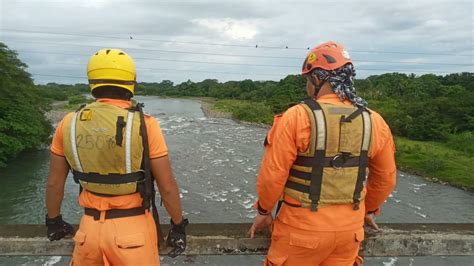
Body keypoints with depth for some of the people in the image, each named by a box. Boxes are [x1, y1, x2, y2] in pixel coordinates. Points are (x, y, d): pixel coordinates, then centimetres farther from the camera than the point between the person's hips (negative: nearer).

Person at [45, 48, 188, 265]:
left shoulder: (69, 124, -4)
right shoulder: (144, 125, -16)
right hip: (133, 228, -3)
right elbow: (167, 187, -13)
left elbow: (54, 183, 6)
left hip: (91, 226, 4)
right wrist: (178, 226, 1)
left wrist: (53, 220, 22)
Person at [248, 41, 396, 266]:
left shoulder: (297, 117, -17)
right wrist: (370, 210, 25)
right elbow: (386, 177, 9)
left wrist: (264, 211, 3)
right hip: (350, 227, 5)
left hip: (303, 225, -4)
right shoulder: (374, 121, -1)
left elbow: (273, 174, -15)